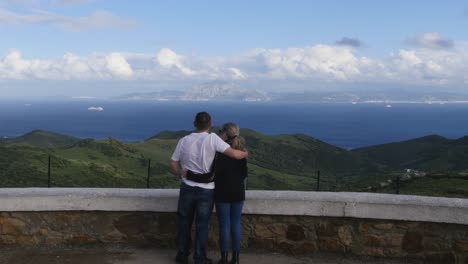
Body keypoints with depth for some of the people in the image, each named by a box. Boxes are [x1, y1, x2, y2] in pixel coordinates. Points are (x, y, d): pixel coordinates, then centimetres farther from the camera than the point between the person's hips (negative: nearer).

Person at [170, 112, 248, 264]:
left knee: (184, 222, 17)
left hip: (187, 188, 2)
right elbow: (234, 154, -19)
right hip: (206, 190, -2)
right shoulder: (212, 139, -15)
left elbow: (173, 165, 1)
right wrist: (245, 153, 2)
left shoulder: (184, 141, -4)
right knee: (202, 224, 10)